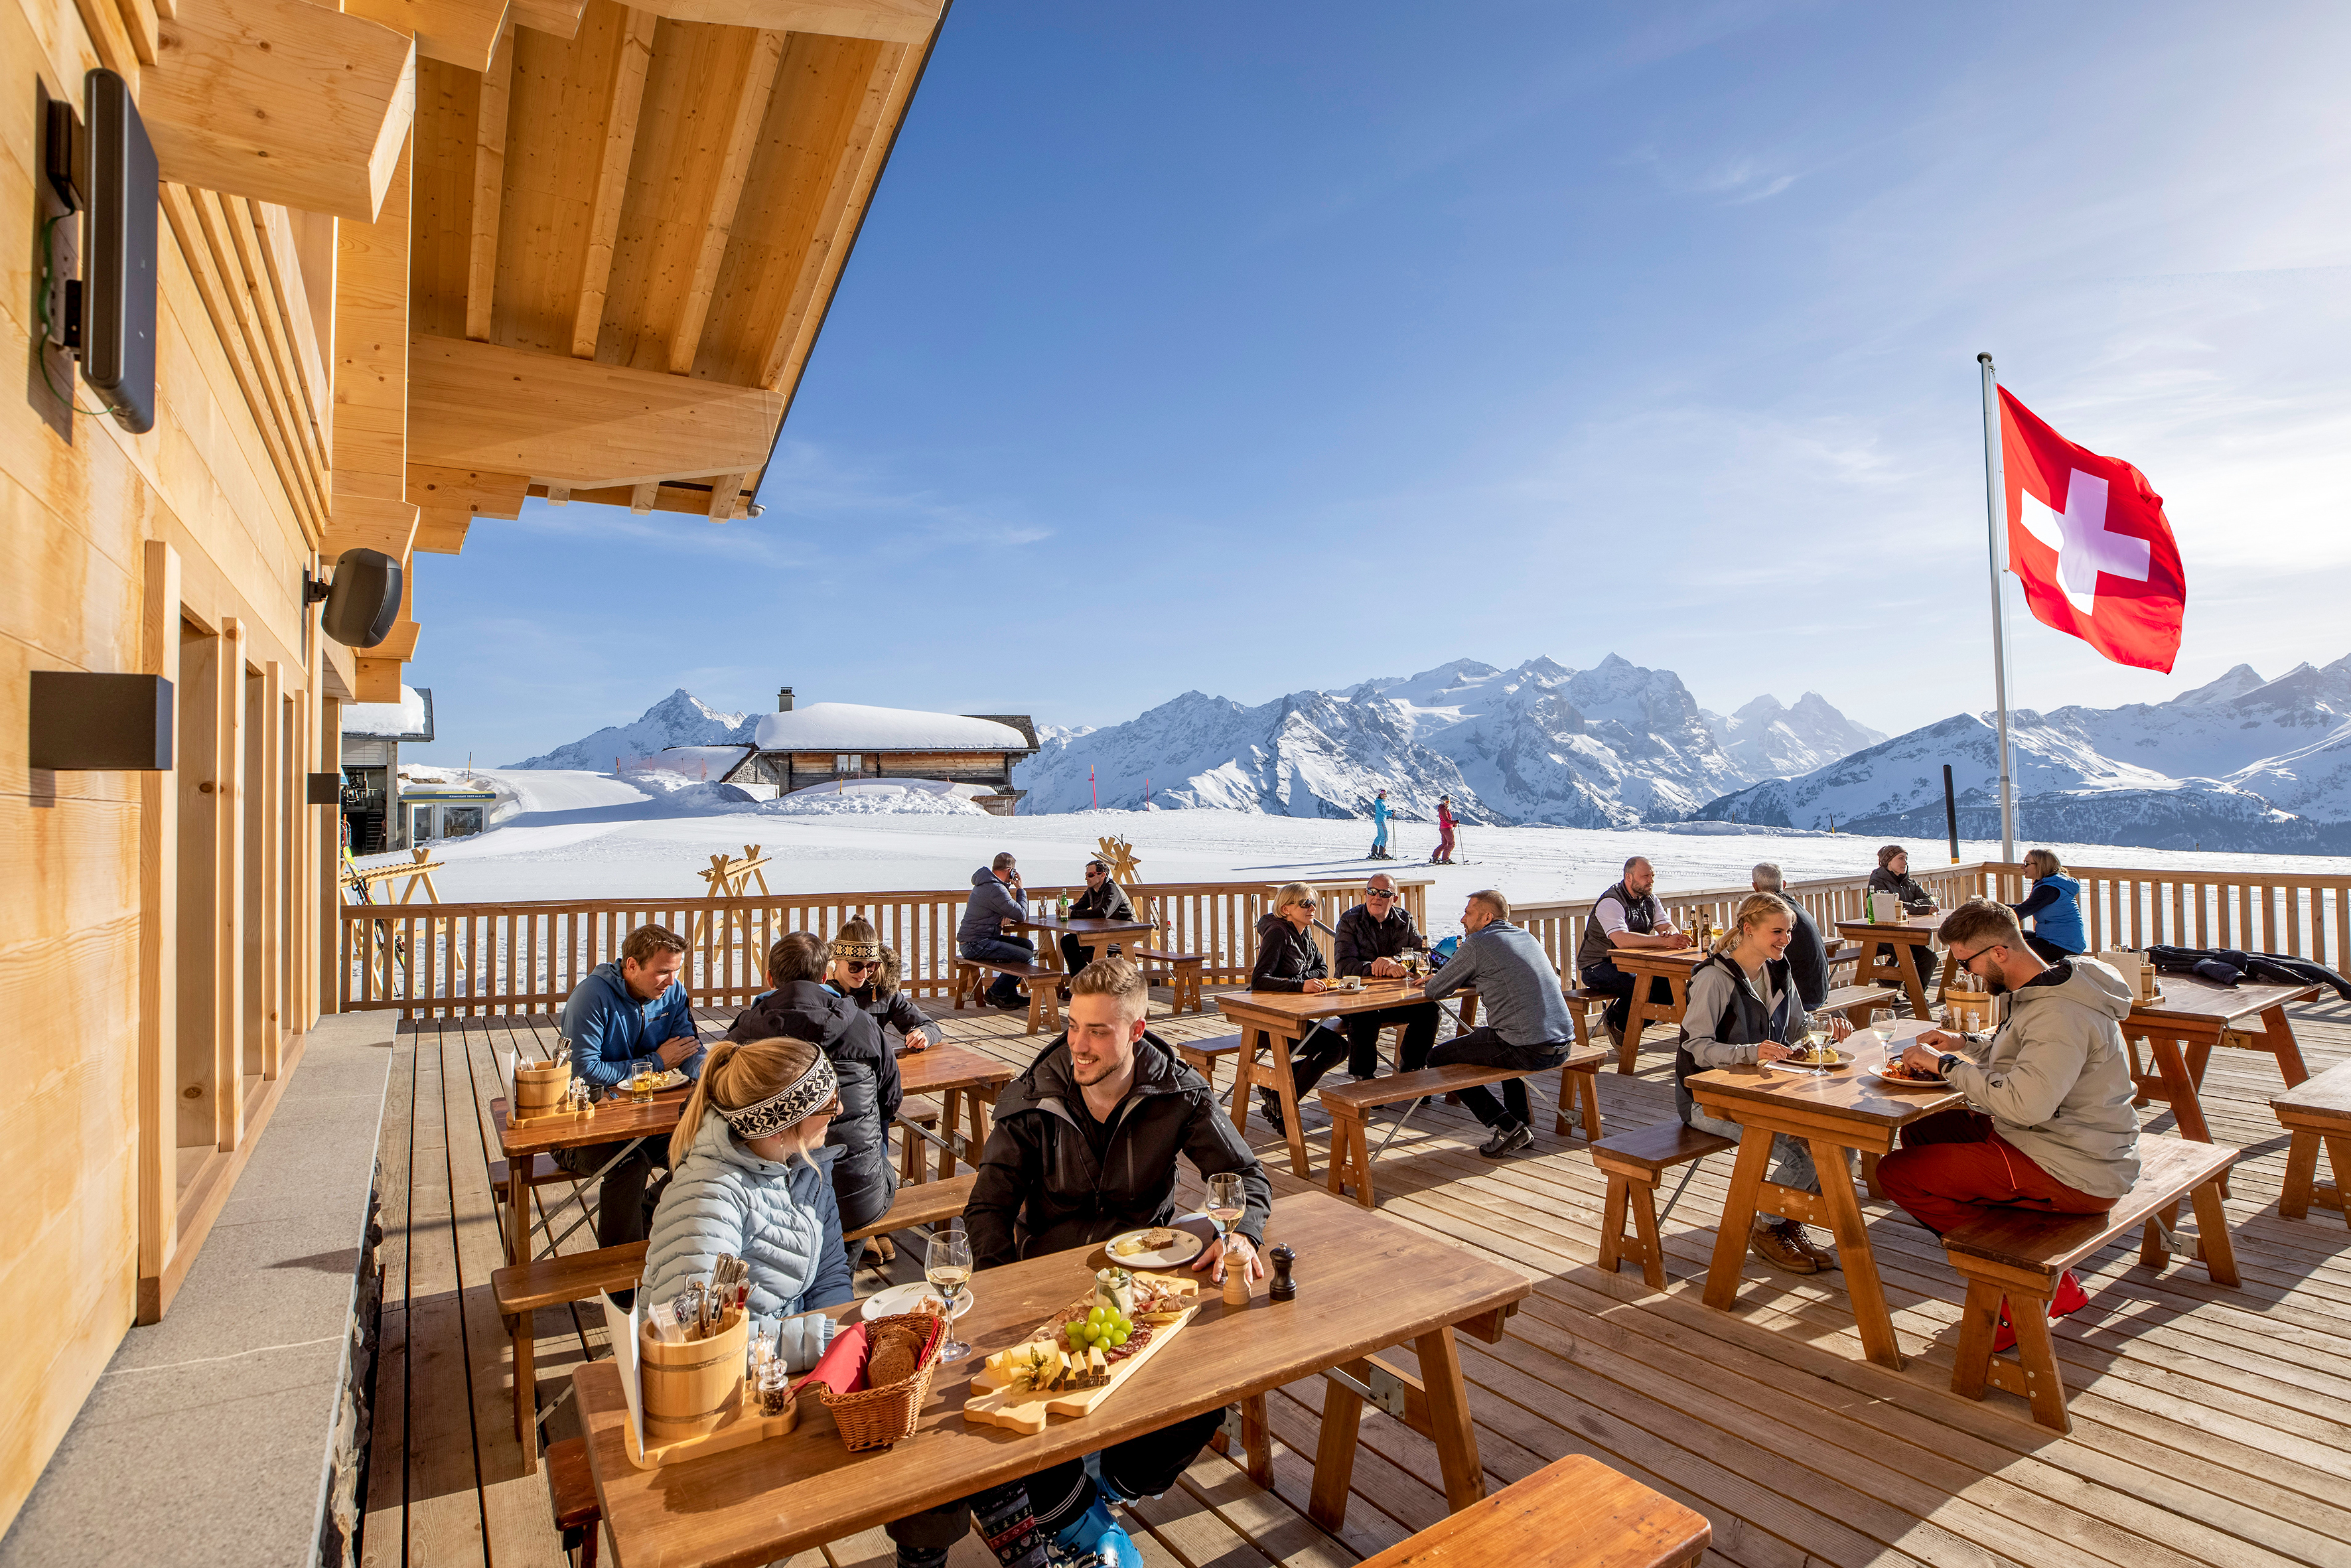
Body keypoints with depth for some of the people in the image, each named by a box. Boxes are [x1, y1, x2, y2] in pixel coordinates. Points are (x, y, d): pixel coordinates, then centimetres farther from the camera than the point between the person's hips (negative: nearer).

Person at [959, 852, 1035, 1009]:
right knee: (1026, 957, -19)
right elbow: (1020, 914, -14)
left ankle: (1010, 993, 14)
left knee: (1027, 945, 12)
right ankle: (997, 993, -1)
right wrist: (1020, 889, -1)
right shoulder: (996, 890, -20)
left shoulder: (985, 882, 15)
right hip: (976, 945, -11)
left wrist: (1009, 884, 13)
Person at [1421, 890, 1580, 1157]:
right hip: (1563, 1045, 8)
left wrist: (1436, 981, 25)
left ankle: (1508, 1127, 1)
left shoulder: (1477, 944, -5)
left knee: (1438, 1058, 8)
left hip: (1528, 1052, -8)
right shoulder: (1526, 936, 17)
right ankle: (1523, 1124, 31)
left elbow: (1434, 991, 2)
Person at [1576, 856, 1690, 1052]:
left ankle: (1623, 1024, 3)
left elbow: (1669, 928, 0)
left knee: (1670, 983, -12)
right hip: (1597, 967, -8)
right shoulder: (1611, 902, -20)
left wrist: (1669, 934, -26)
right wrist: (1663, 941, -41)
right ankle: (1614, 1020, -2)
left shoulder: (1650, 899, 7)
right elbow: (1621, 940, -35)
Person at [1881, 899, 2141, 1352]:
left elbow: (2025, 1103, -33)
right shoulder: (2049, 987, 7)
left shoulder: (2061, 1013, -24)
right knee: (1920, 1132, 18)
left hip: (2074, 1176, -10)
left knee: (1896, 1172, -14)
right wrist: (1966, 1044, 11)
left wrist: (1946, 1065, -21)